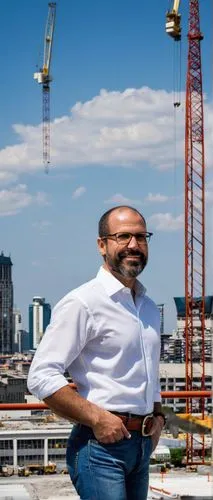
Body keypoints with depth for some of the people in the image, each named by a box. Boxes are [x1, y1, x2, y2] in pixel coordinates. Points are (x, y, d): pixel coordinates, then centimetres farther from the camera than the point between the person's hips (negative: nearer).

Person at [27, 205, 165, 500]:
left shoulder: (149, 308, 16)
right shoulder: (82, 303, -11)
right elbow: (41, 377, -17)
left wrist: (157, 415, 12)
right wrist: (97, 418, -19)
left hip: (143, 444, 8)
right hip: (101, 445, -8)